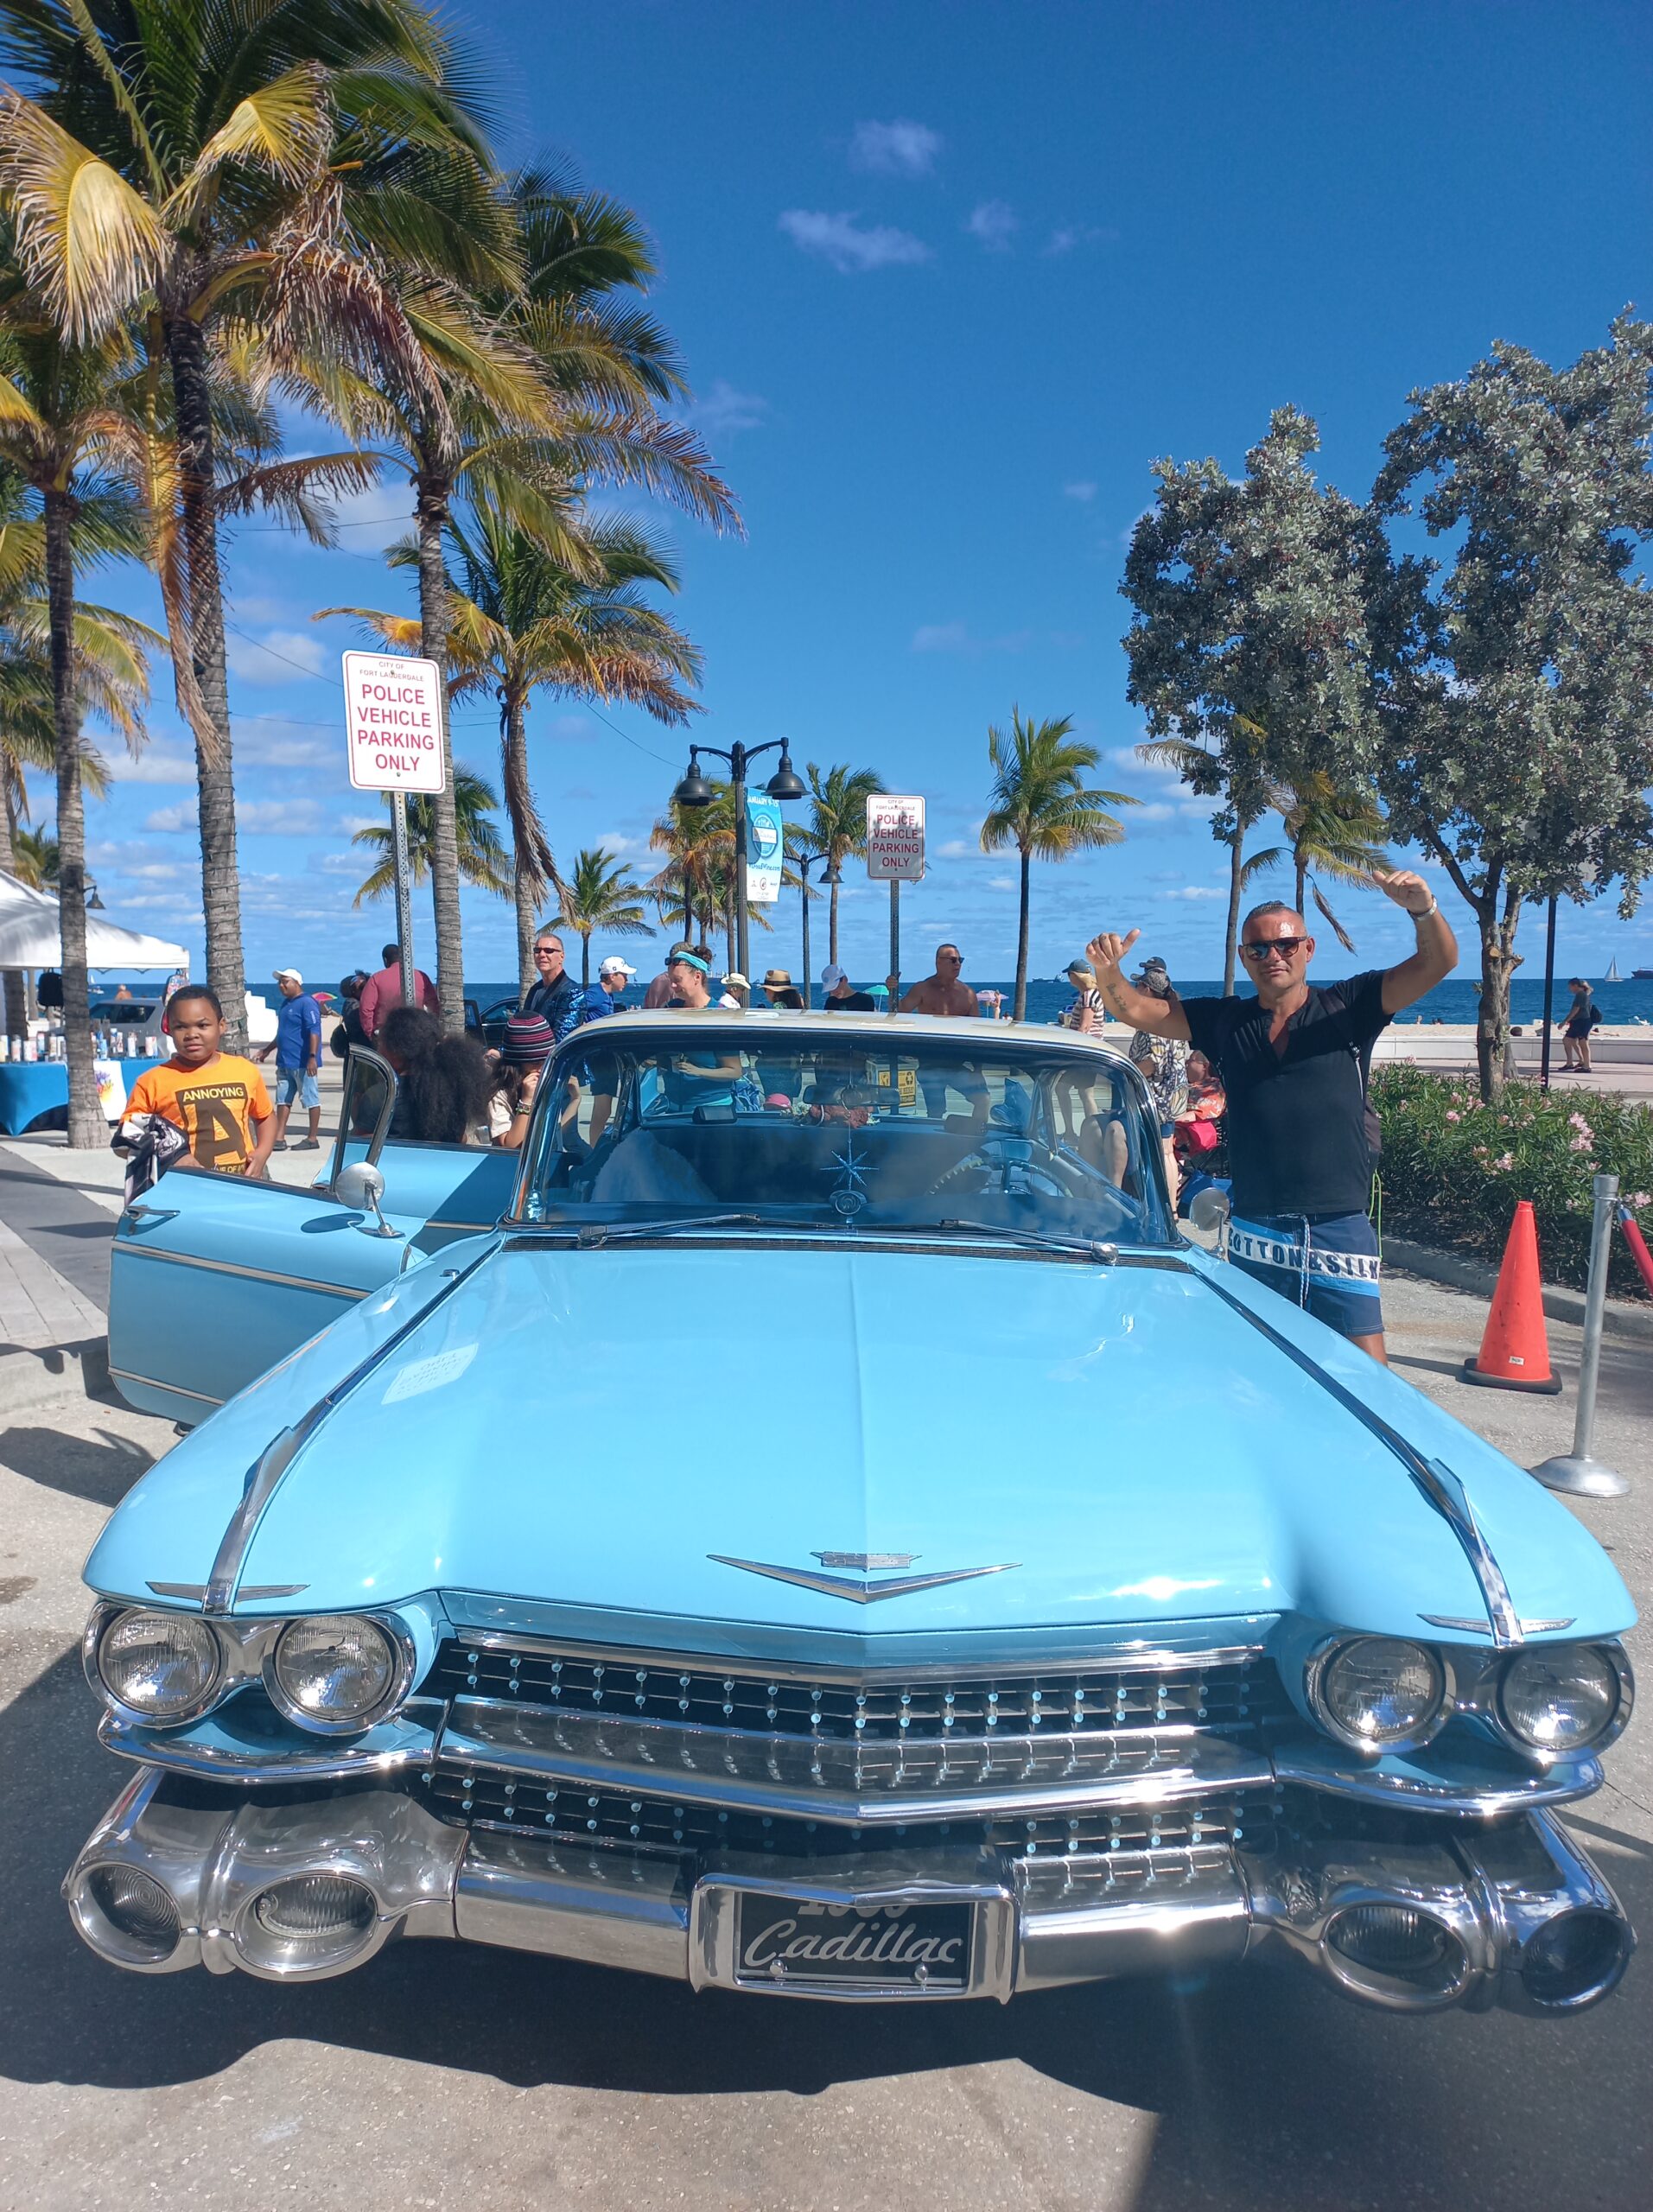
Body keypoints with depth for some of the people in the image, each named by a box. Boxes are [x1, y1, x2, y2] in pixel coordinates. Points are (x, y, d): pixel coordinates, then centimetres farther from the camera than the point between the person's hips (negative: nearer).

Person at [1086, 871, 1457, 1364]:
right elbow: (1134, 1009, 6)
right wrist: (1107, 970, -15)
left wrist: (1423, 909, -27)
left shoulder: (1348, 1008, 3)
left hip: (1339, 1230, -2)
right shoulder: (1224, 1022, 10)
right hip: (1254, 1234, 3)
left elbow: (1438, 962, -7)